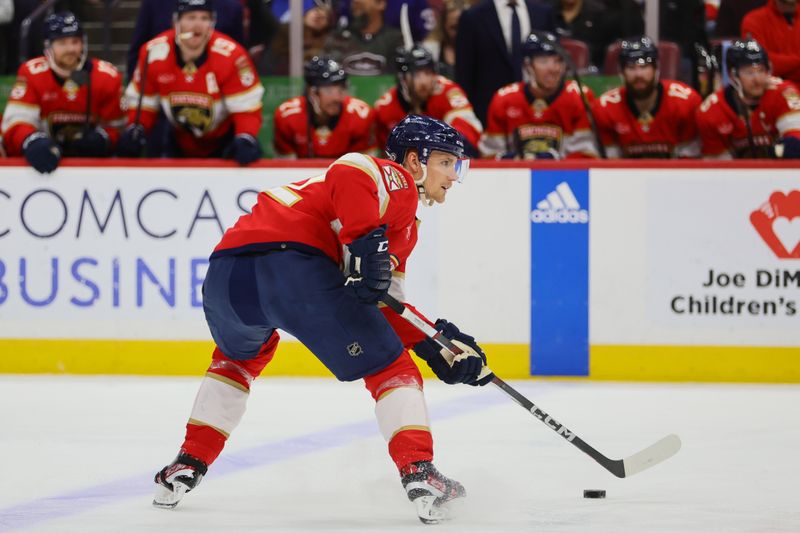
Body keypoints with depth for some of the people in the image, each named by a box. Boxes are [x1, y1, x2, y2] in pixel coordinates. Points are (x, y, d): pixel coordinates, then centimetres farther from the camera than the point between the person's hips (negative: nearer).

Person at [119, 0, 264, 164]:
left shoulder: (231, 56, -26)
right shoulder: (153, 54, -18)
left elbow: (246, 107, -23)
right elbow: (142, 102, -5)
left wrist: (245, 140, -41)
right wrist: (135, 131, -23)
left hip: (224, 145, -3)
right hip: (180, 146, 3)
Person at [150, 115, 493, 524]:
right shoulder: (398, 181, 11)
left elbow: (383, 306, 33)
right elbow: (350, 171, -11)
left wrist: (437, 343, 24)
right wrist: (364, 242, -19)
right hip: (296, 267, -9)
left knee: (239, 356, 37)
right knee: (388, 366, 3)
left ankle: (188, 465, 32)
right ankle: (419, 474, -11)